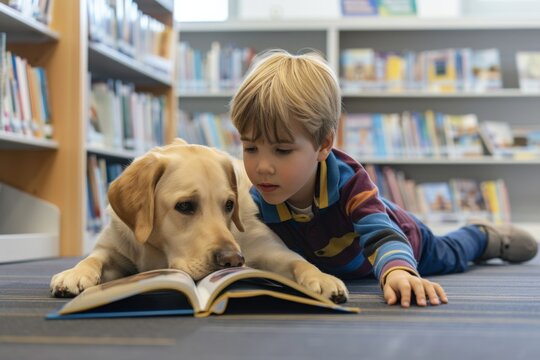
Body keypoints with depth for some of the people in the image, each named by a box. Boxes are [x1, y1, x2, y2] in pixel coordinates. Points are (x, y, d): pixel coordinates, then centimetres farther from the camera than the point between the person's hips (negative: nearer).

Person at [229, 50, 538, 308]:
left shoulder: (349, 181, -46)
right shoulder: (257, 202, -35)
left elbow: (382, 235, -57)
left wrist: (397, 271, -79)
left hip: (402, 241, -4)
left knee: (450, 257, 26)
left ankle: (484, 237, 57)